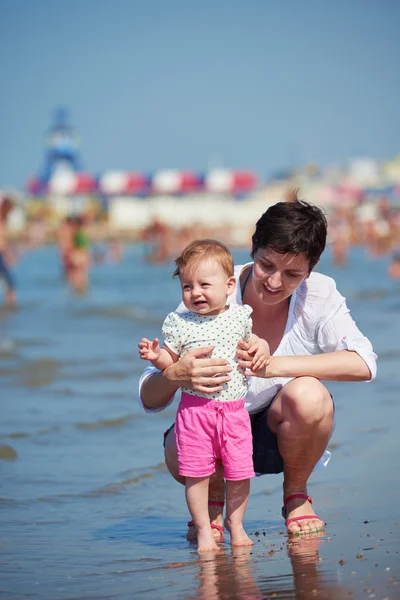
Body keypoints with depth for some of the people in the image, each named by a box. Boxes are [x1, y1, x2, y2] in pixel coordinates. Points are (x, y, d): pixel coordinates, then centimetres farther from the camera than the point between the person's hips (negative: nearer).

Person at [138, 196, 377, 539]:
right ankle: (213, 502, 4)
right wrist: (175, 375, -46)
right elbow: (149, 400, -20)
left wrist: (275, 365, -37)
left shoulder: (319, 293, -15)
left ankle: (296, 496, -1)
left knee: (308, 395, -32)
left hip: (280, 433, 1)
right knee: (180, 450, -34)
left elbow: (363, 364, -29)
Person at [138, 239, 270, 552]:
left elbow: (249, 339, 23)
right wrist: (156, 356, -16)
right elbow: (171, 360, 4)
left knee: (239, 472, 4)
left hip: (234, 407, 2)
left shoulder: (240, 316, 4)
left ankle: (235, 522, 26)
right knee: (196, 473, -1)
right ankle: (204, 529, 15)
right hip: (196, 407, -2)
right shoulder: (179, 323, -3)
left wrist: (261, 346, 2)